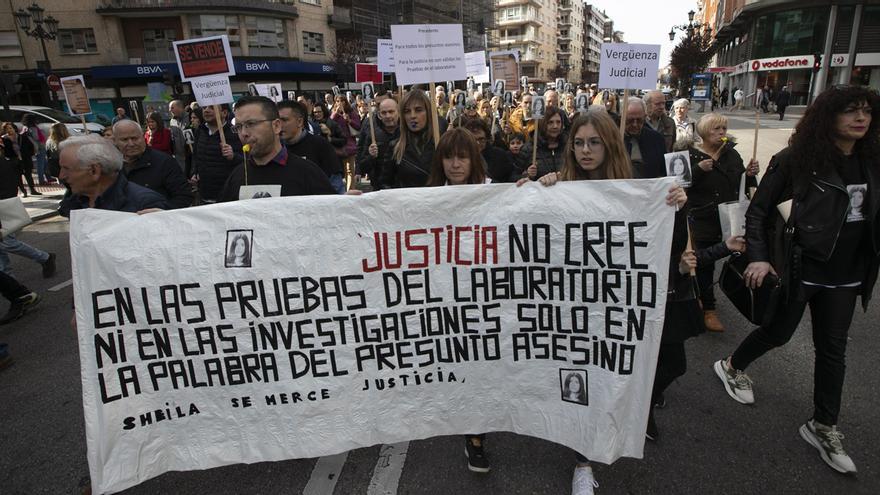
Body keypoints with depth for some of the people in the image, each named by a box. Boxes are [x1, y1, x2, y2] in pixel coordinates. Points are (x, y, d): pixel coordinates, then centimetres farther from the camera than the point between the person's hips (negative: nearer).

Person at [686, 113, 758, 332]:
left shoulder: (732, 154, 10)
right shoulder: (691, 155, -7)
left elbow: (741, 186, 16)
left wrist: (749, 174, -4)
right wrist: (699, 170, -27)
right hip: (702, 221, -5)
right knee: (704, 265, 3)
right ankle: (708, 309, 20)